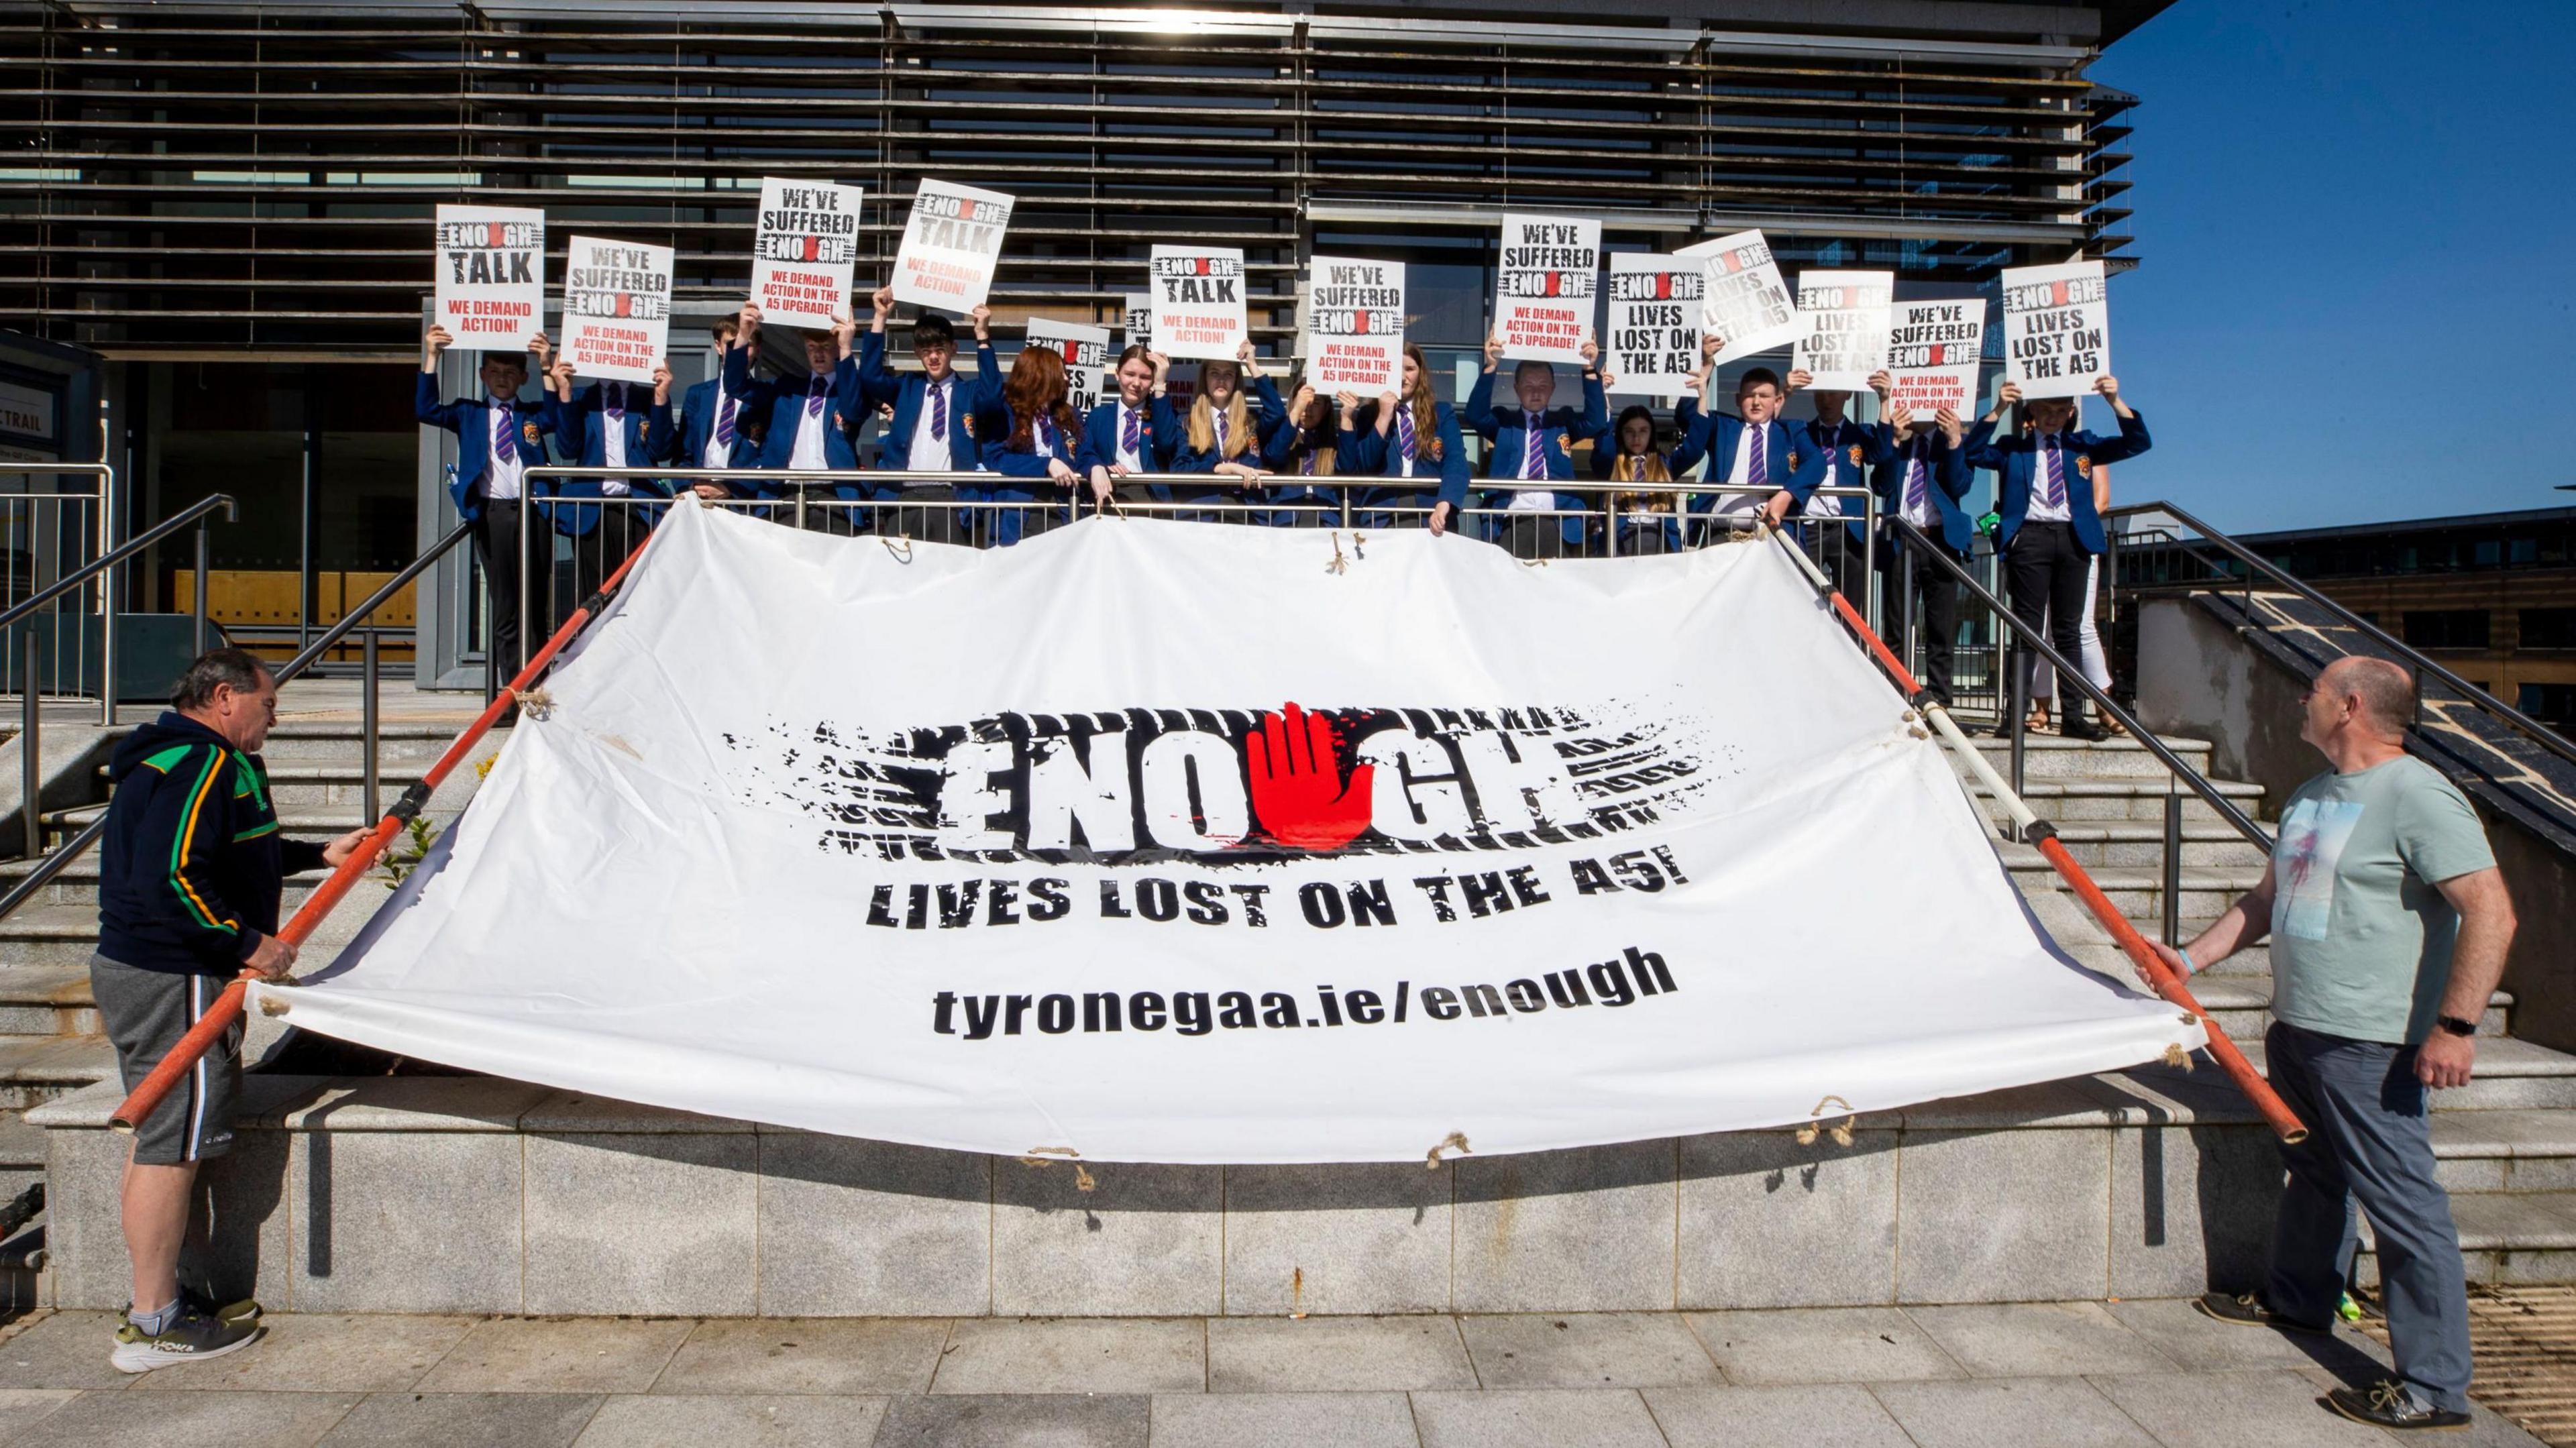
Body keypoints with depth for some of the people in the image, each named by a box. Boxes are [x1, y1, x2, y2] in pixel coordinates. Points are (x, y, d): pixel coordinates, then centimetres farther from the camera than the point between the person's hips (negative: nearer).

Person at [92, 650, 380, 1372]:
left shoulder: (178, 759, 16)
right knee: (173, 1147, -4)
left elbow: (233, 854, 27)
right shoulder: (202, 764, -18)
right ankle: (153, 1326, 4)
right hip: (176, 982, -11)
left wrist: (320, 853, 25)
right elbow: (170, 878, -29)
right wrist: (247, 943, -23)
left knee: (156, 1141, 17)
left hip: (136, 969, 11)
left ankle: (157, 1300, 28)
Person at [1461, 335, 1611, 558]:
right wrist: (1490, 368, -14)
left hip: (1557, 523, 1)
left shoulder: (1564, 421, 18)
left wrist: (1590, 370, -8)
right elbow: (1475, 415, -2)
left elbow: (1597, 422, 3)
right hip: (1513, 522, -1)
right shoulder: (1503, 422, 15)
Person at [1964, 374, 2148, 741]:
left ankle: (2074, 716, 7)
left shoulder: (2083, 445, 14)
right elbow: (1973, 453, -5)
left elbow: (2137, 443, 9)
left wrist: (2115, 401, -5)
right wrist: (1998, 409, -14)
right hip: (2030, 537, -2)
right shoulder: (2014, 449, 9)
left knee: (2069, 628, 5)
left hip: (2075, 539, 2)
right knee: (2027, 628, -4)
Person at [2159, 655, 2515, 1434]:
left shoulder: (2417, 795, -16)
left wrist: (2455, 1025, -26)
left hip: (2370, 1045, -9)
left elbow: (2491, 912, -22)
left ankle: (2435, 1386, 2)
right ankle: (2297, 1299, 42)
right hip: (2297, 1028, 10)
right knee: (2312, 1172, 24)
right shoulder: (2312, 795, 14)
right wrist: (2191, 958, 13)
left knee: (2401, 1202, -5)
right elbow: (2267, 899, 21)